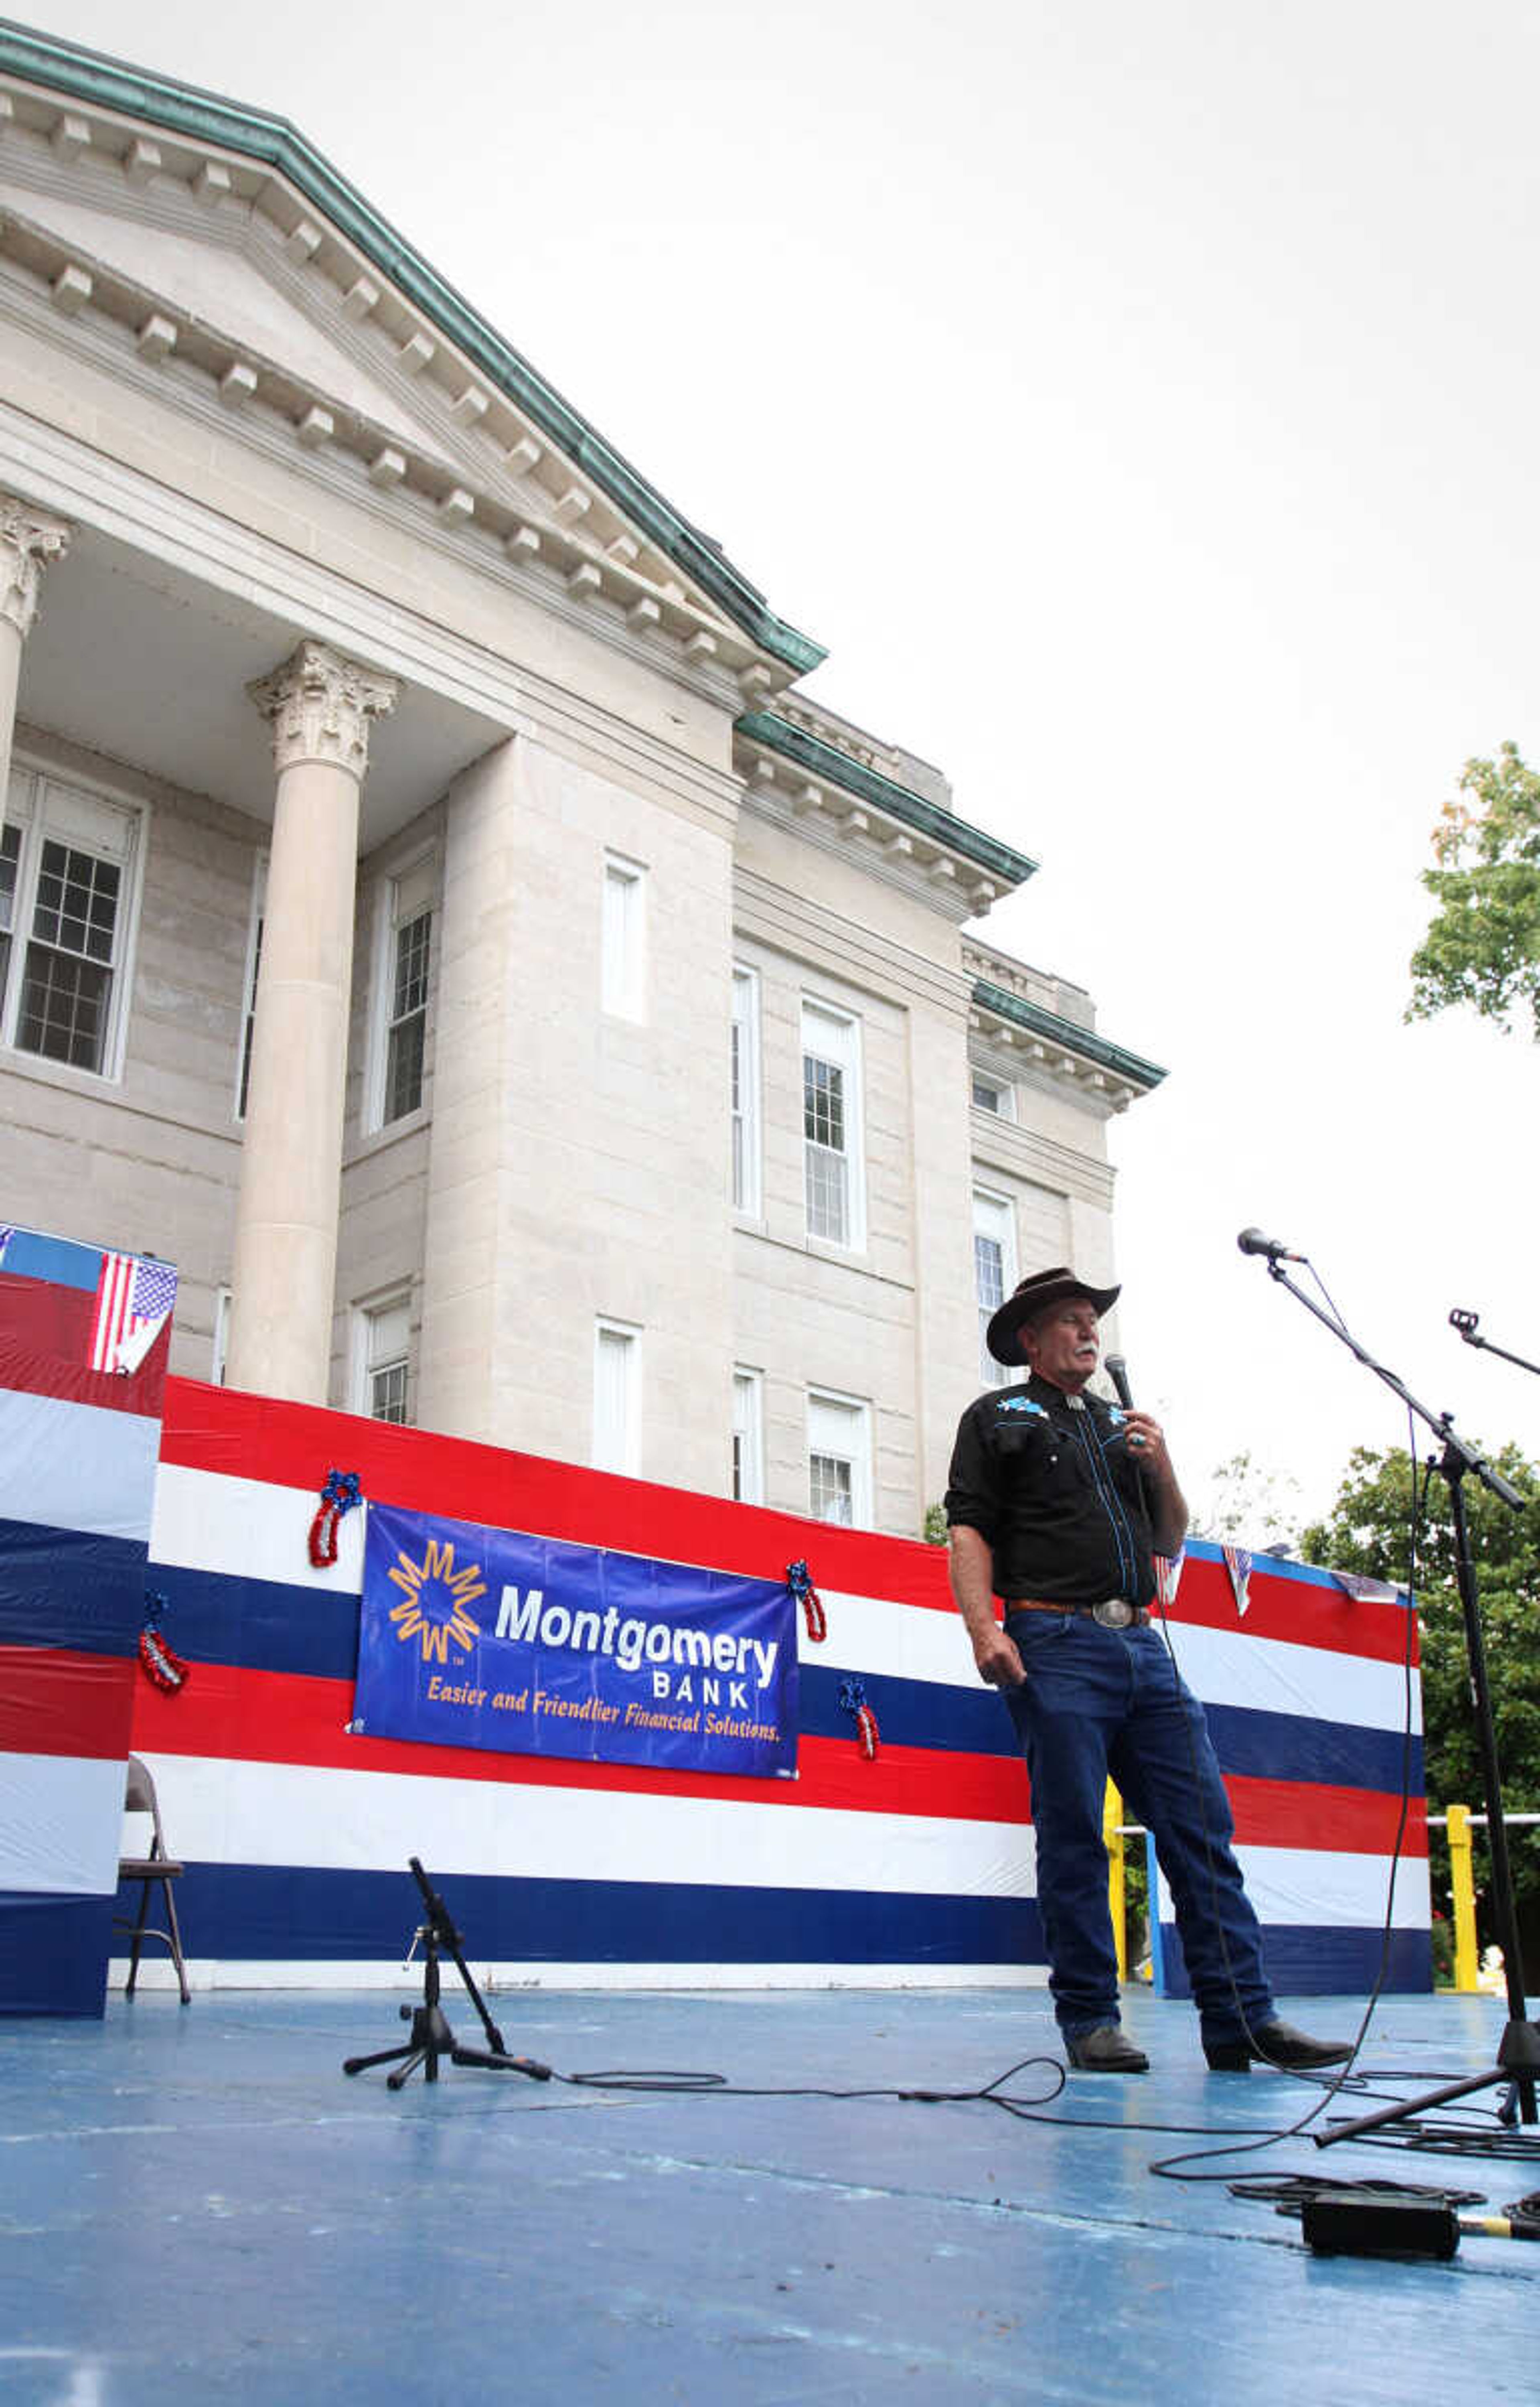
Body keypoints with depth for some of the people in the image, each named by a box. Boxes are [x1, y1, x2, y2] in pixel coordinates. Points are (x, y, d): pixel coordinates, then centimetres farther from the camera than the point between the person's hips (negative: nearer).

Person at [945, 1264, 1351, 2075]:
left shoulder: (1123, 1426, 25)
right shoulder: (998, 1418, 9)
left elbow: (1170, 1543, 24)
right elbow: (969, 1529, -2)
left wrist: (1162, 1470, 5)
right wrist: (984, 1629, -16)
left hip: (1143, 1645, 5)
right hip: (1057, 1647, -5)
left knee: (1203, 1827, -1)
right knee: (1073, 1838, -3)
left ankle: (1244, 2019, 1)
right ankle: (1090, 2022, 6)